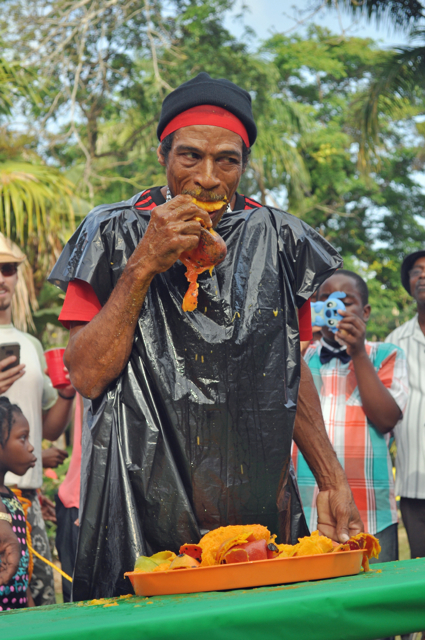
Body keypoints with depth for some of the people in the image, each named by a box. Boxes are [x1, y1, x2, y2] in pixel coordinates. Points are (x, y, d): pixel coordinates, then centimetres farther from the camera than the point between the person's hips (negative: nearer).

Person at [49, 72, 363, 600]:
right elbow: (87, 377, -10)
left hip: (259, 504, 3)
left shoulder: (276, 239, 6)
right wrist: (143, 266, -16)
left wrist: (332, 481, 11)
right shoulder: (114, 235, -2)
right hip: (145, 511, -3)